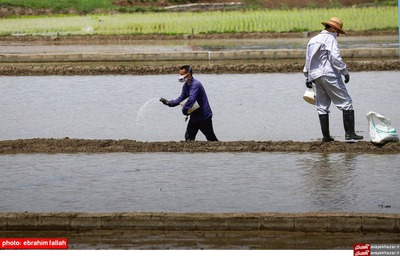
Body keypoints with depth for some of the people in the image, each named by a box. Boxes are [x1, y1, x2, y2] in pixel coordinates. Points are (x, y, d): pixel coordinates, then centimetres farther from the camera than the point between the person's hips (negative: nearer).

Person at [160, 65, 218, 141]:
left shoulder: (195, 84, -24)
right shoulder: (185, 86, 6)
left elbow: (191, 100, -34)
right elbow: (181, 98, 7)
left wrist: (184, 109, -24)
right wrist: (169, 103, -6)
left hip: (204, 116, -9)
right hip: (194, 117, 9)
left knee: (211, 139, 2)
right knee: (188, 137, 6)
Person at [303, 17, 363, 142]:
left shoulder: (312, 40, 20)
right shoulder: (330, 38, -5)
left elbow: (308, 60, 23)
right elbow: (335, 57, -18)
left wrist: (307, 78, 29)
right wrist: (345, 72, -11)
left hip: (315, 76, 8)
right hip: (329, 75, -8)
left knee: (322, 106, 12)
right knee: (346, 103, -4)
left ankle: (326, 135, 9)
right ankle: (349, 133, -11)